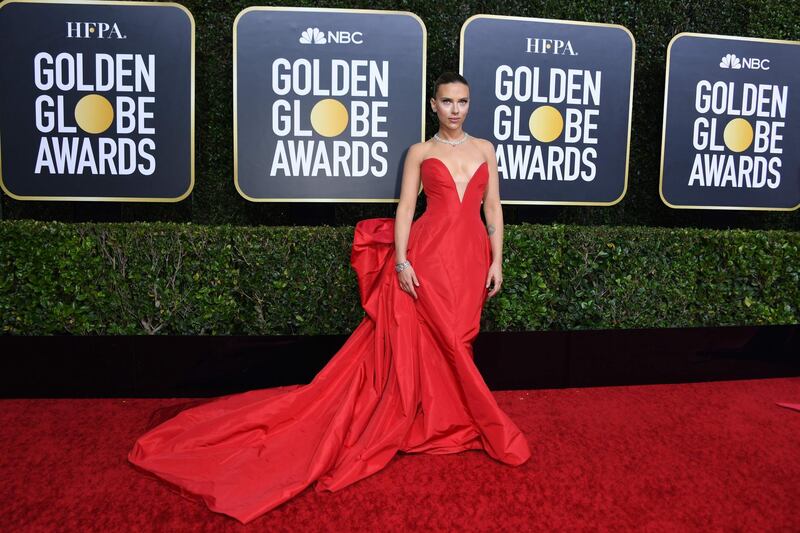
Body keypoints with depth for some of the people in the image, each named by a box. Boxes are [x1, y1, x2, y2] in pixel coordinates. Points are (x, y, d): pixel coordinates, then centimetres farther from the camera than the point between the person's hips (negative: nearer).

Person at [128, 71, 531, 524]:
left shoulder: (485, 149, 14)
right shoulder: (420, 152, 6)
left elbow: (493, 207, 11)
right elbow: (405, 206, 0)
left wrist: (496, 260, 4)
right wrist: (400, 260, -11)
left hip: (470, 257, 3)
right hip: (428, 254, -3)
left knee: (453, 341, 9)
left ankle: (443, 419, 26)